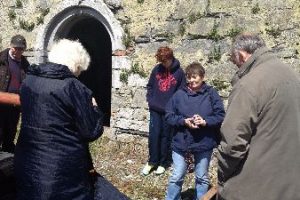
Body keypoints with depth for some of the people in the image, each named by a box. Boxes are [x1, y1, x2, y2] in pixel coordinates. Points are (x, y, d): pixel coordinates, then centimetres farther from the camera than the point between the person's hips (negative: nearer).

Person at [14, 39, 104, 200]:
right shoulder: (72, 87, -17)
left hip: (27, 166, 7)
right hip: (62, 172, -6)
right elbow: (92, 132, -14)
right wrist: (93, 108, 4)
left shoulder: (28, 81, 4)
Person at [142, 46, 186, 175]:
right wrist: (150, 100, 1)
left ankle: (162, 163, 20)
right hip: (155, 109, 2)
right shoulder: (157, 69, 2)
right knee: (153, 135, 2)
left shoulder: (179, 72, -6)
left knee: (166, 136, 8)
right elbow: (150, 86, 11)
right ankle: (152, 161, 17)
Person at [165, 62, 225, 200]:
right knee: (176, 177, 10)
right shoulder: (179, 94, -2)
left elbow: (221, 116, -6)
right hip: (181, 143, 0)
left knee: (202, 178, 17)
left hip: (204, 144, 0)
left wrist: (205, 121, -22)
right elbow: (169, 116, -2)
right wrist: (184, 121, -18)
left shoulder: (211, 94, -5)